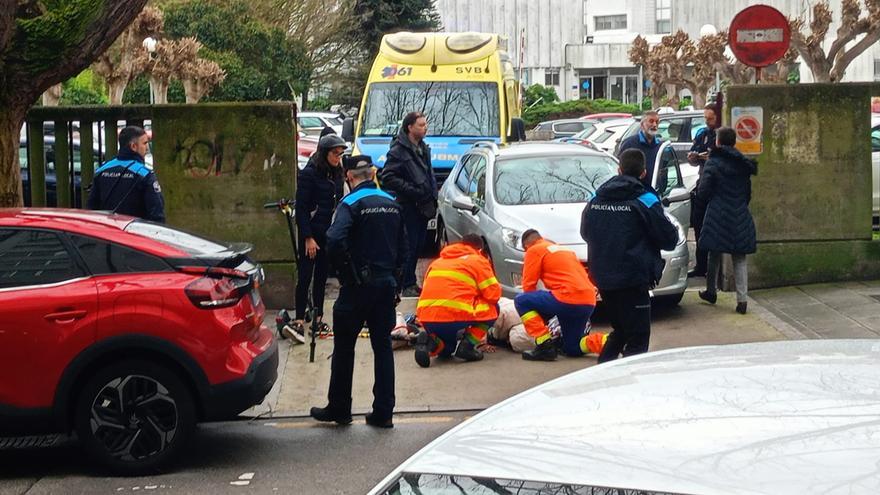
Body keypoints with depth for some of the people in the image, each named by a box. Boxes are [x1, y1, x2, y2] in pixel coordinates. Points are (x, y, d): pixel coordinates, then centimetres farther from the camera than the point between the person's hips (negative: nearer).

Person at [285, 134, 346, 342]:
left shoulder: (336, 173, 9)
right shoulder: (309, 174, -11)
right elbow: (301, 208, -12)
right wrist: (308, 237, -16)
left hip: (329, 232, 7)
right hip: (311, 233, -7)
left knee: (321, 277, 11)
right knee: (305, 276, -8)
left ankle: (318, 318, 17)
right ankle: (298, 321, -10)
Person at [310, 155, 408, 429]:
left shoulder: (351, 203, -11)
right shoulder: (392, 203, 9)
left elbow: (335, 241, -24)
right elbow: (402, 247, 12)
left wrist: (345, 271, -10)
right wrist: (393, 277, 16)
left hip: (358, 285, -5)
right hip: (387, 283, 5)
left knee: (344, 346, 7)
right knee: (383, 345, 9)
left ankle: (339, 408, 14)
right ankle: (383, 412, 9)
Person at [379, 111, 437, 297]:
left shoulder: (423, 148, 15)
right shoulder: (398, 150, -12)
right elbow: (387, 177, -17)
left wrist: (433, 196, 13)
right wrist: (410, 190, -19)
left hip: (423, 206, 8)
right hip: (408, 207, -8)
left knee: (418, 245, 13)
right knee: (409, 246, -6)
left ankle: (410, 283, 22)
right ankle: (407, 285, 0)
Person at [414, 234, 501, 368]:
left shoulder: (437, 262, 26)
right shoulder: (478, 260, 8)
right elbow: (494, 294, 3)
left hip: (426, 320, 6)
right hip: (457, 317, -6)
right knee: (492, 308, 18)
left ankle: (433, 342, 1)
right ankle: (468, 342, 1)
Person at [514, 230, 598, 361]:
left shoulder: (534, 251, 7)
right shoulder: (565, 250, 30)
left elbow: (528, 285, 5)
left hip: (568, 299, -8)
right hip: (589, 303, 8)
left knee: (521, 301, 6)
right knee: (572, 349, 22)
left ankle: (545, 346, -4)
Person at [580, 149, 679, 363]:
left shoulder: (596, 199, 5)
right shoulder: (645, 201, -10)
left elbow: (585, 233, 18)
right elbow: (669, 239, -6)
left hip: (602, 278, 6)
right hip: (633, 279, -6)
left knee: (619, 331, 22)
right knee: (637, 338, 0)